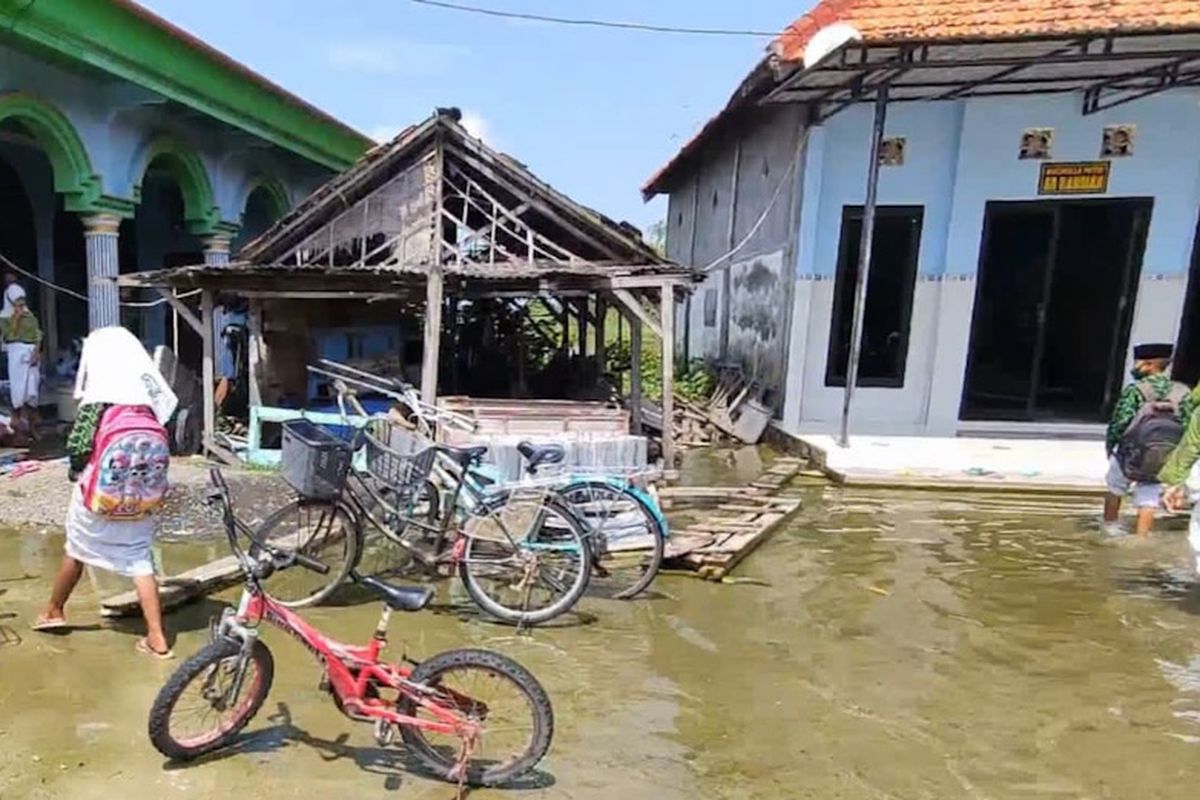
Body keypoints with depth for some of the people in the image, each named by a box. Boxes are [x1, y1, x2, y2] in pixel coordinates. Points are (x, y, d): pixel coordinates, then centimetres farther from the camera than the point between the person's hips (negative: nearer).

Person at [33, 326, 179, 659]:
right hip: (140, 497, 3)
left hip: (98, 494, -3)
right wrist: (147, 488, 14)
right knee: (140, 559, 7)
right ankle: (157, 638, 2)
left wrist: (77, 474, 12)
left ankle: (54, 610, 45)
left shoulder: (97, 404, -13)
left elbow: (77, 448, -7)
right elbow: (159, 449, 4)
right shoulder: (148, 401, 0)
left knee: (76, 550, 21)